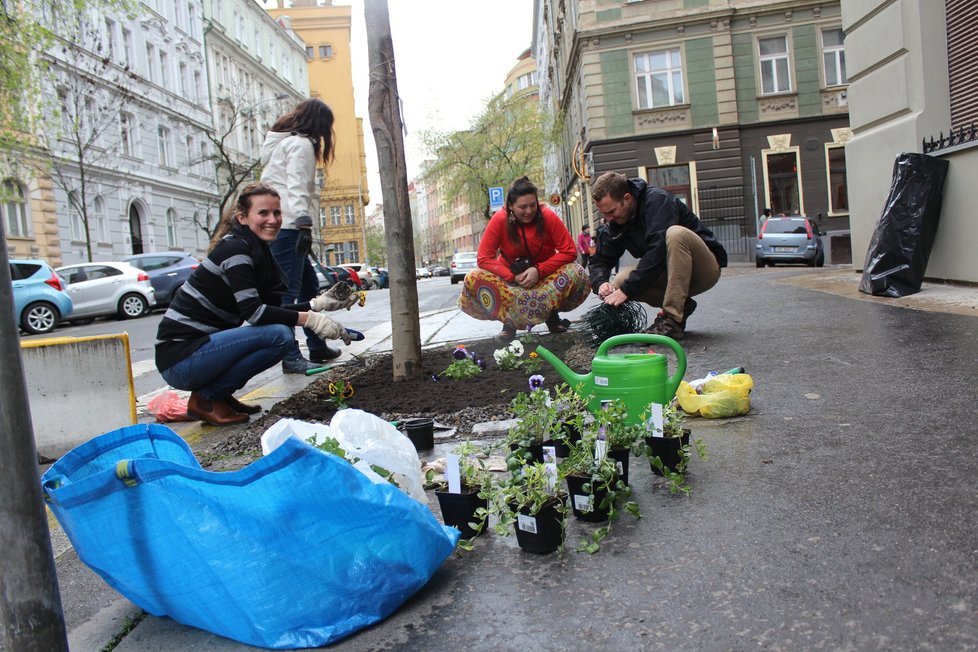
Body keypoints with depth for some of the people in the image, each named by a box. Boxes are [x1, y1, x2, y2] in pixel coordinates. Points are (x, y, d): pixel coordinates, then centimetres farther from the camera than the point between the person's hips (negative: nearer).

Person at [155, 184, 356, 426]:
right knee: (279, 335, -21)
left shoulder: (259, 252, 13)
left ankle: (220, 394, 9)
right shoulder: (235, 247, -14)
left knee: (284, 330, 9)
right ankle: (206, 398, -7)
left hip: (203, 346, 9)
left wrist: (317, 304, -3)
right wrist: (309, 319, -21)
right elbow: (253, 312, -22)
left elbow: (272, 309, 9)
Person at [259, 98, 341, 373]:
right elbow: (297, 187, -18)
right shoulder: (301, 144, -5)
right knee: (288, 291, -12)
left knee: (309, 286, 16)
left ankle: (317, 347, 22)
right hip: (287, 226, -10)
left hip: (280, 227, 10)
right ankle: (291, 357, -11)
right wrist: (304, 225, -26)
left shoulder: (283, 142, 26)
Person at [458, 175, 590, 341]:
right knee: (473, 280, -28)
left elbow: (569, 252, -16)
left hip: (546, 276, 0)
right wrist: (513, 277, -29)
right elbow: (484, 259, -17)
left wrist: (539, 270, -27)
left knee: (577, 274, -30)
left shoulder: (548, 217, -16)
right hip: (510, 277, 0)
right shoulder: (499, 220, -17)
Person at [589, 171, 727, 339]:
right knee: (621, 280, -16)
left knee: (675, 233, -36)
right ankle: (681, 305, -1)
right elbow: (600, 260, 1)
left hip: (706, 268, -6)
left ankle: (673, 320, -33)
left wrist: (627, 289, -34)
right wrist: (600, 283, -21)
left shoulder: (657, 200, -21)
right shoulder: (616, 223, 1)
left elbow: (659, 250, -33)